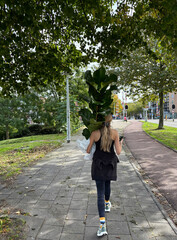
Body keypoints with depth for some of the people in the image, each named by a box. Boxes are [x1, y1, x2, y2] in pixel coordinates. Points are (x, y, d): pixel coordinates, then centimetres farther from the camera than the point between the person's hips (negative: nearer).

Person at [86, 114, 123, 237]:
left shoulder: (94, 133, -11)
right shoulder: (115, 133, -10)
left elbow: (88, 151, -4)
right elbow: (118, 152, -9)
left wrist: (88, 145, 19)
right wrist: (120, 144, 12)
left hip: (98, 164, -2)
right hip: (111, 163, 2)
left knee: (100, 192, 1)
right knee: (107, 183, 31)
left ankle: (102, 223, -7)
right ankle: (107, 204, 55)